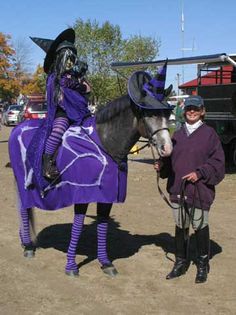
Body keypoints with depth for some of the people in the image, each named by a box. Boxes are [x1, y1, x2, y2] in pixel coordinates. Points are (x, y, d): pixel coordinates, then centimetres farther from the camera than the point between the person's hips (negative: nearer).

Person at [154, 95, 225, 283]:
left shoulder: (209, 134, -5)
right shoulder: (178, 135, 9)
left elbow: (217, 162, -7)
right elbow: (171, 160, 15)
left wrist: (199, 173, -17)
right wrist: (162, 166, -4)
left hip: (200, 189, -4)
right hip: (178, 189, 4)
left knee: (200, 226, 8)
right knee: (180, 226, 14)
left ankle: (203, 265, 26)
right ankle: (181, 262, 30)